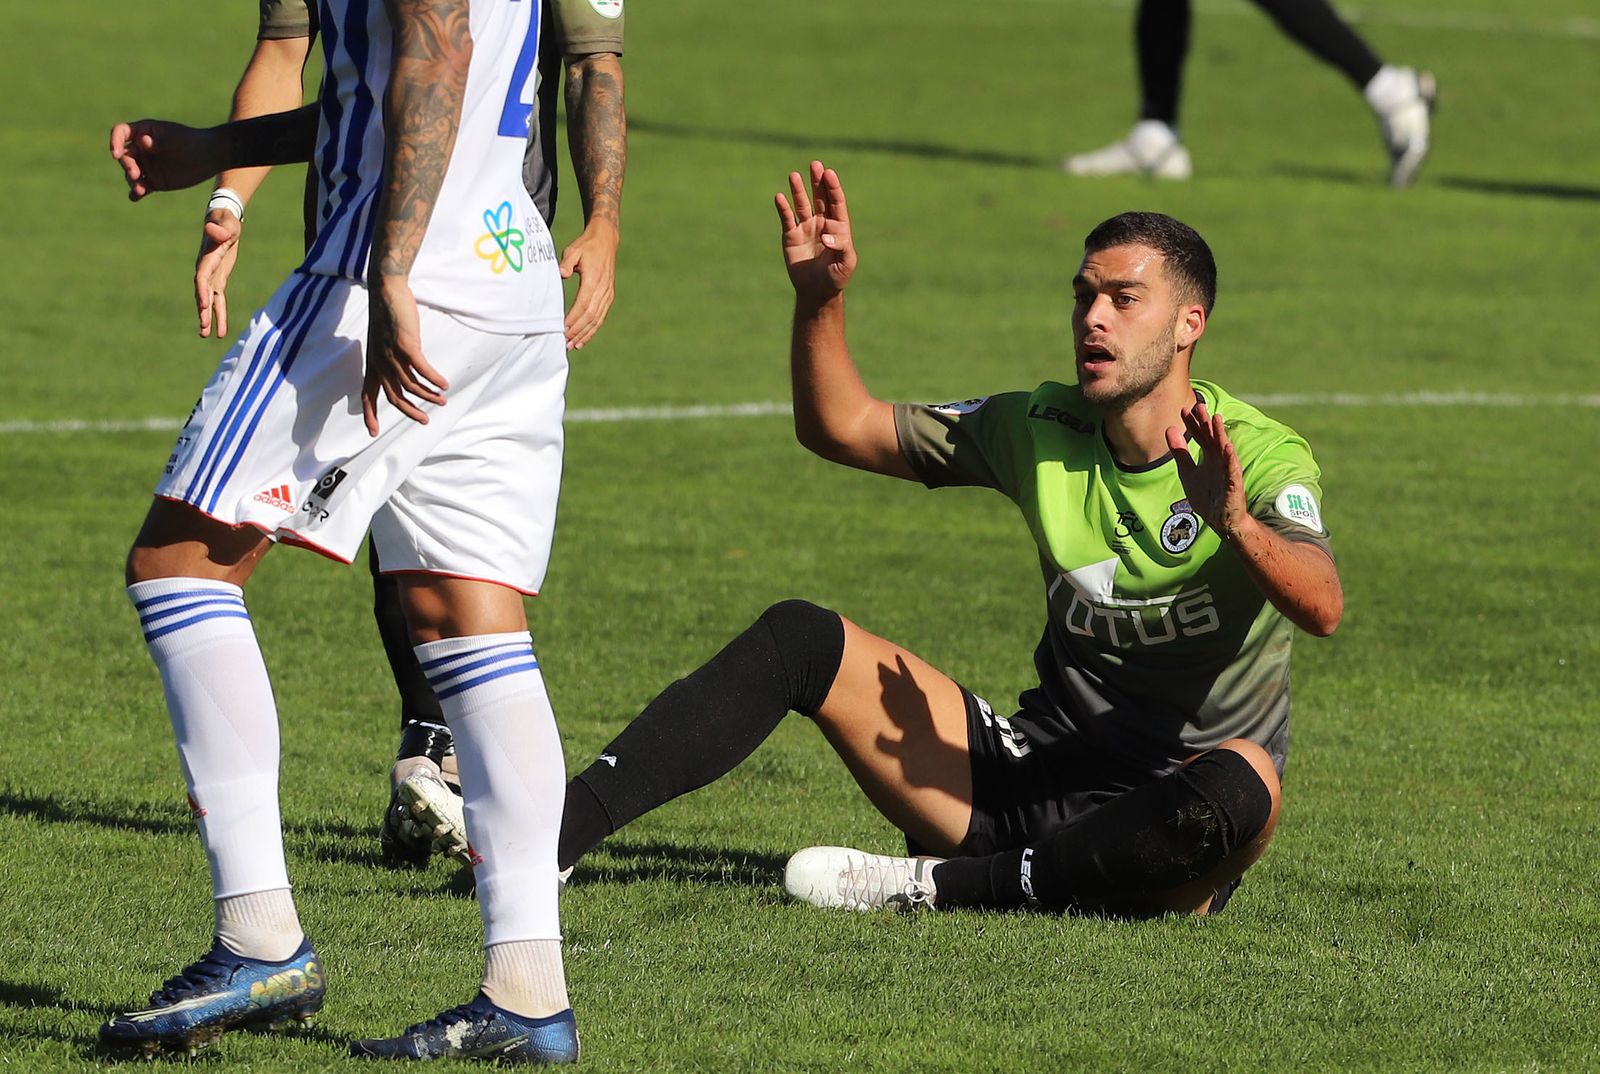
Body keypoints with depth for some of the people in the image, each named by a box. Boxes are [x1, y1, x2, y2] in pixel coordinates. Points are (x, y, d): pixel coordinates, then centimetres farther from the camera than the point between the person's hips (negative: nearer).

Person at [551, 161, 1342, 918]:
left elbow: (1322, 608, -30)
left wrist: (1236, 524, -49)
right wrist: (820, 300, -7)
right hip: (1040, 766, 5)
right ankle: (556, 834, -18)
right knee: (799, 638, -8)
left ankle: (938, 885, -30)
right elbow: (839, 426, 10)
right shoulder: (1040, 431, 5)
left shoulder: (1256, 454, -12)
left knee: (1243, 783, -41)